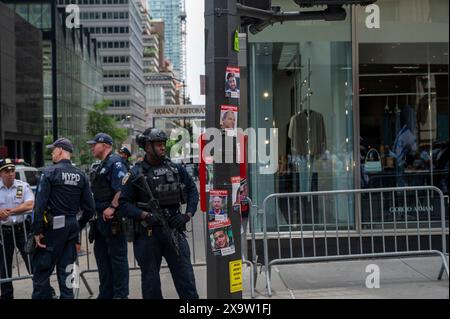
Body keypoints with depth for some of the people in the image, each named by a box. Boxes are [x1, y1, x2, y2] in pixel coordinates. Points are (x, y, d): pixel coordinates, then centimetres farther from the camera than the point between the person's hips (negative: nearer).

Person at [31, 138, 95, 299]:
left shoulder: (50, 172, -8)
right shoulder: (81, 175, 8)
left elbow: (40, 204, -14)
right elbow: (89, 207, 7)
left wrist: (37, 231, -11)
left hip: (53, 226, -5)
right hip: (72, 226, 5)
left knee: (41, 268, 2)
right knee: (66, 268, 12)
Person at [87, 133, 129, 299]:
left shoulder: (115, 162, -10)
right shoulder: (102, 166, 21)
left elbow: (122, 188, -22)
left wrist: (112, 207, -26)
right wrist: (97, 212, 19)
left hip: (112, 217, -10)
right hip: (102, 217, 10)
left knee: (117, 257, -5)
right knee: (102, 256, 13)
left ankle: (120, 294, 1)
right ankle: (106, 294, 20)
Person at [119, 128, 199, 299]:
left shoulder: (176, 169, 6)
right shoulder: (136, 174, -3)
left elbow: (192, 190, 13)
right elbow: (124, 202, -6)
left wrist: (187, 215, 0)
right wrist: (146, 216, -18)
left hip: (174, 229, 2)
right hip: (147, 234, -2)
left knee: (185, 275, 3)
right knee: (150, 280, 9)